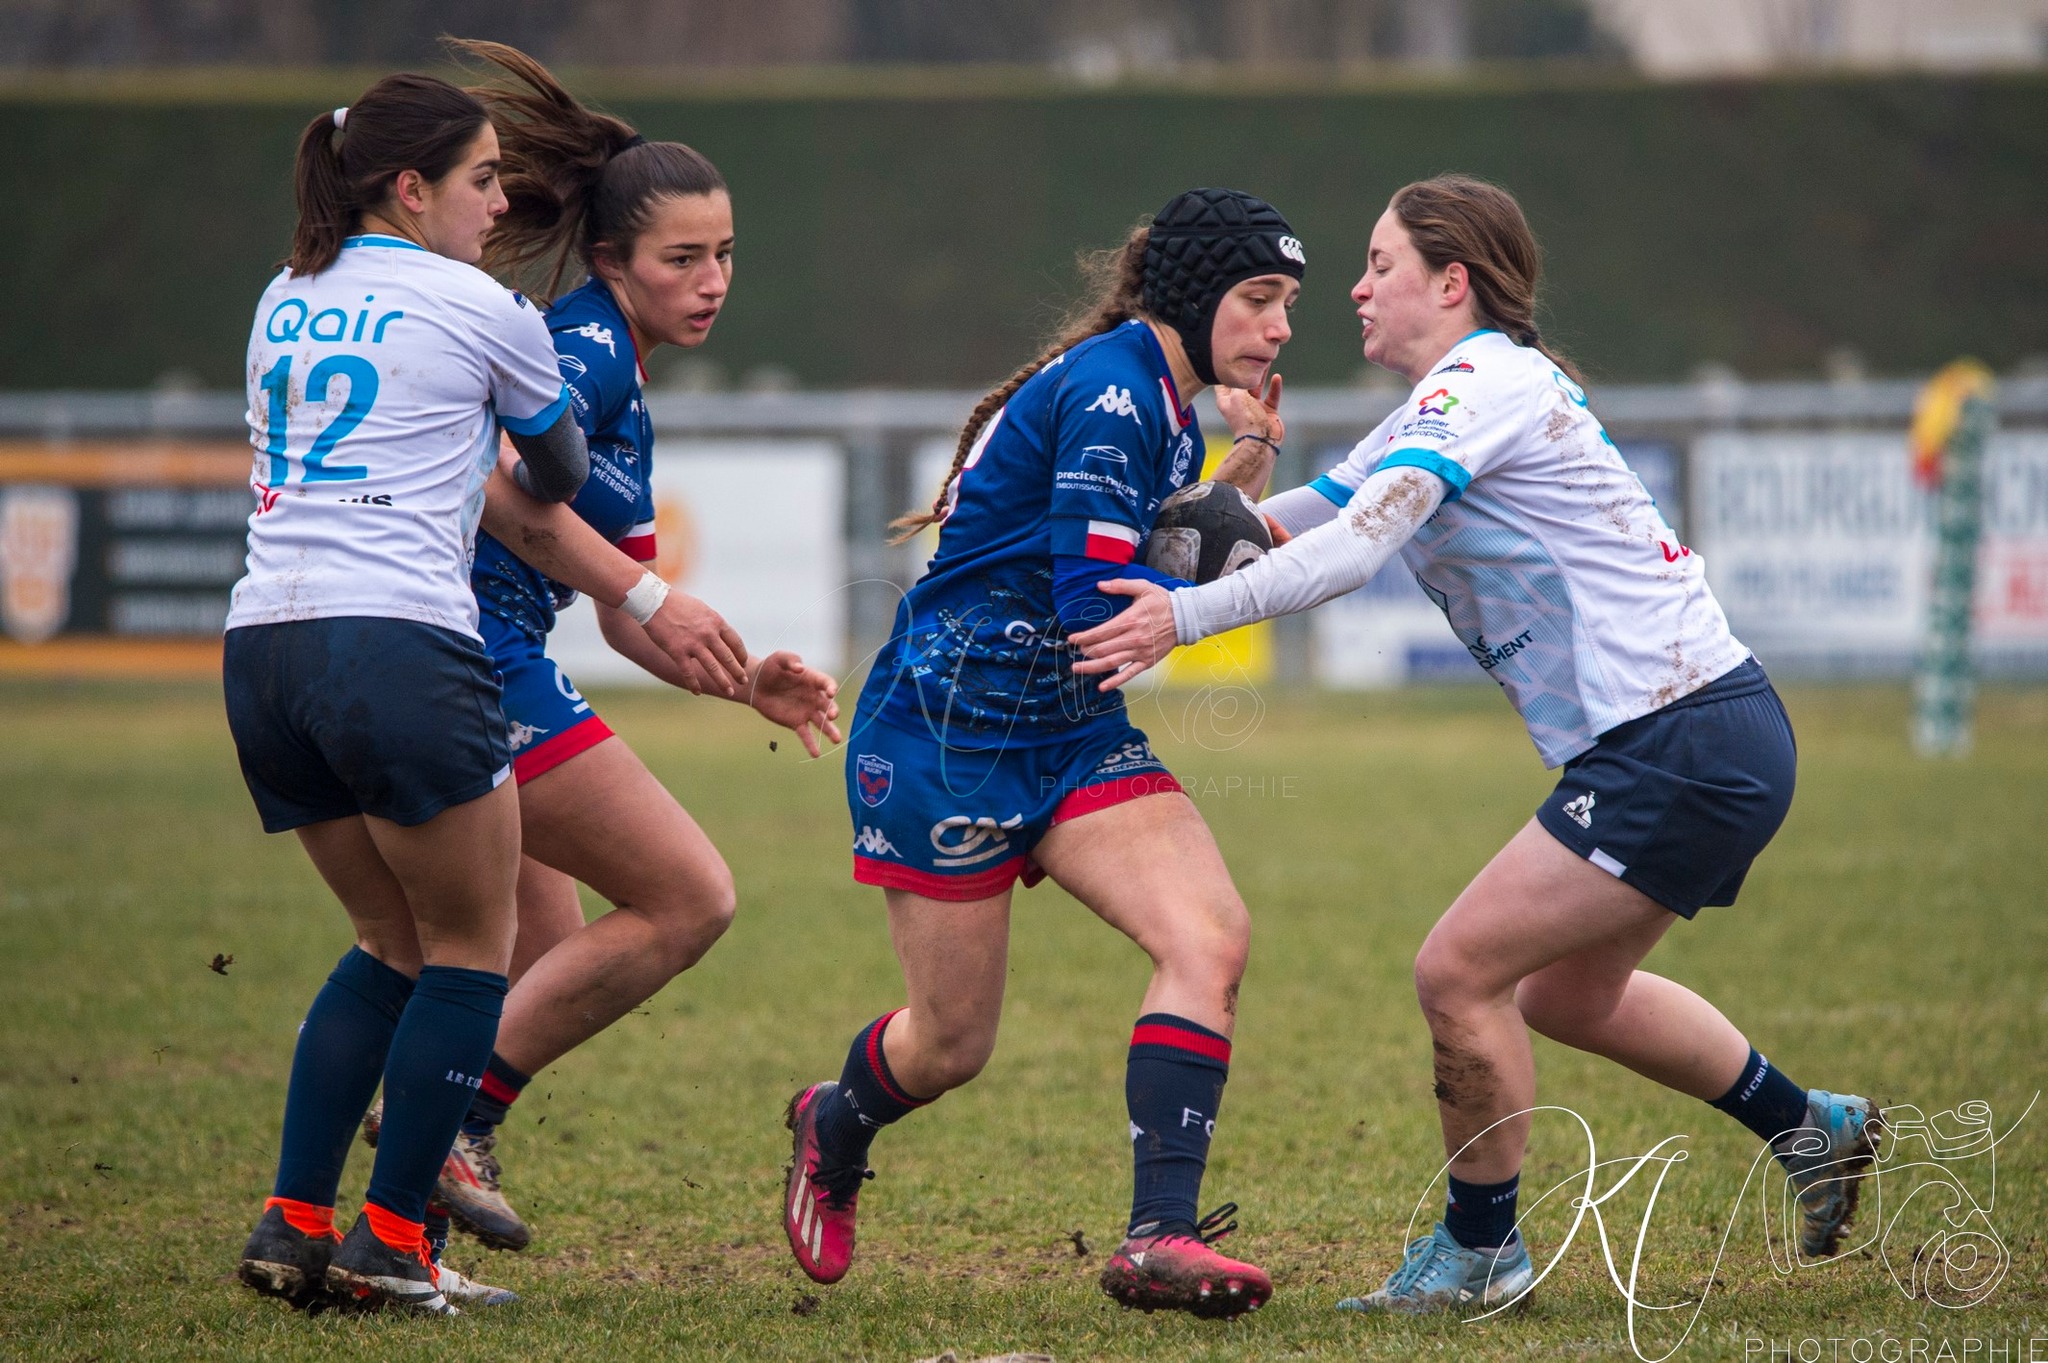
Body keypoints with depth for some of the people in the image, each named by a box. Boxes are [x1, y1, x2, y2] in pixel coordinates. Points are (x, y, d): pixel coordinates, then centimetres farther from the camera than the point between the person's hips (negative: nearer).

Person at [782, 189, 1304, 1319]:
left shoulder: (1170, 411, 10)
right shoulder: (1108, 389, -19)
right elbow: (1096, 603, -23)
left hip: (1068, 732, 8)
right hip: (945, 730, -8)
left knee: (1210, 938, -16)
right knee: (953, 1044, 4)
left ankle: (1159, 1236, -19)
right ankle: (832, 1130, 39)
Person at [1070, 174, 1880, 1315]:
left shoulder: (1479, 384, -13)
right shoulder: (1459, 398, 18)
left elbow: (1353, 551, -25)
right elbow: (1306, 515, 19)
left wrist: (1187, 616, -26)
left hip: (1682, 746, -10)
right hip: (1715, 738, 10)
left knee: (1460, 971, -8)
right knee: (1567, 993, 23)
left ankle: (1481, 1249, 7)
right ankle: (1810, 1126, 35)